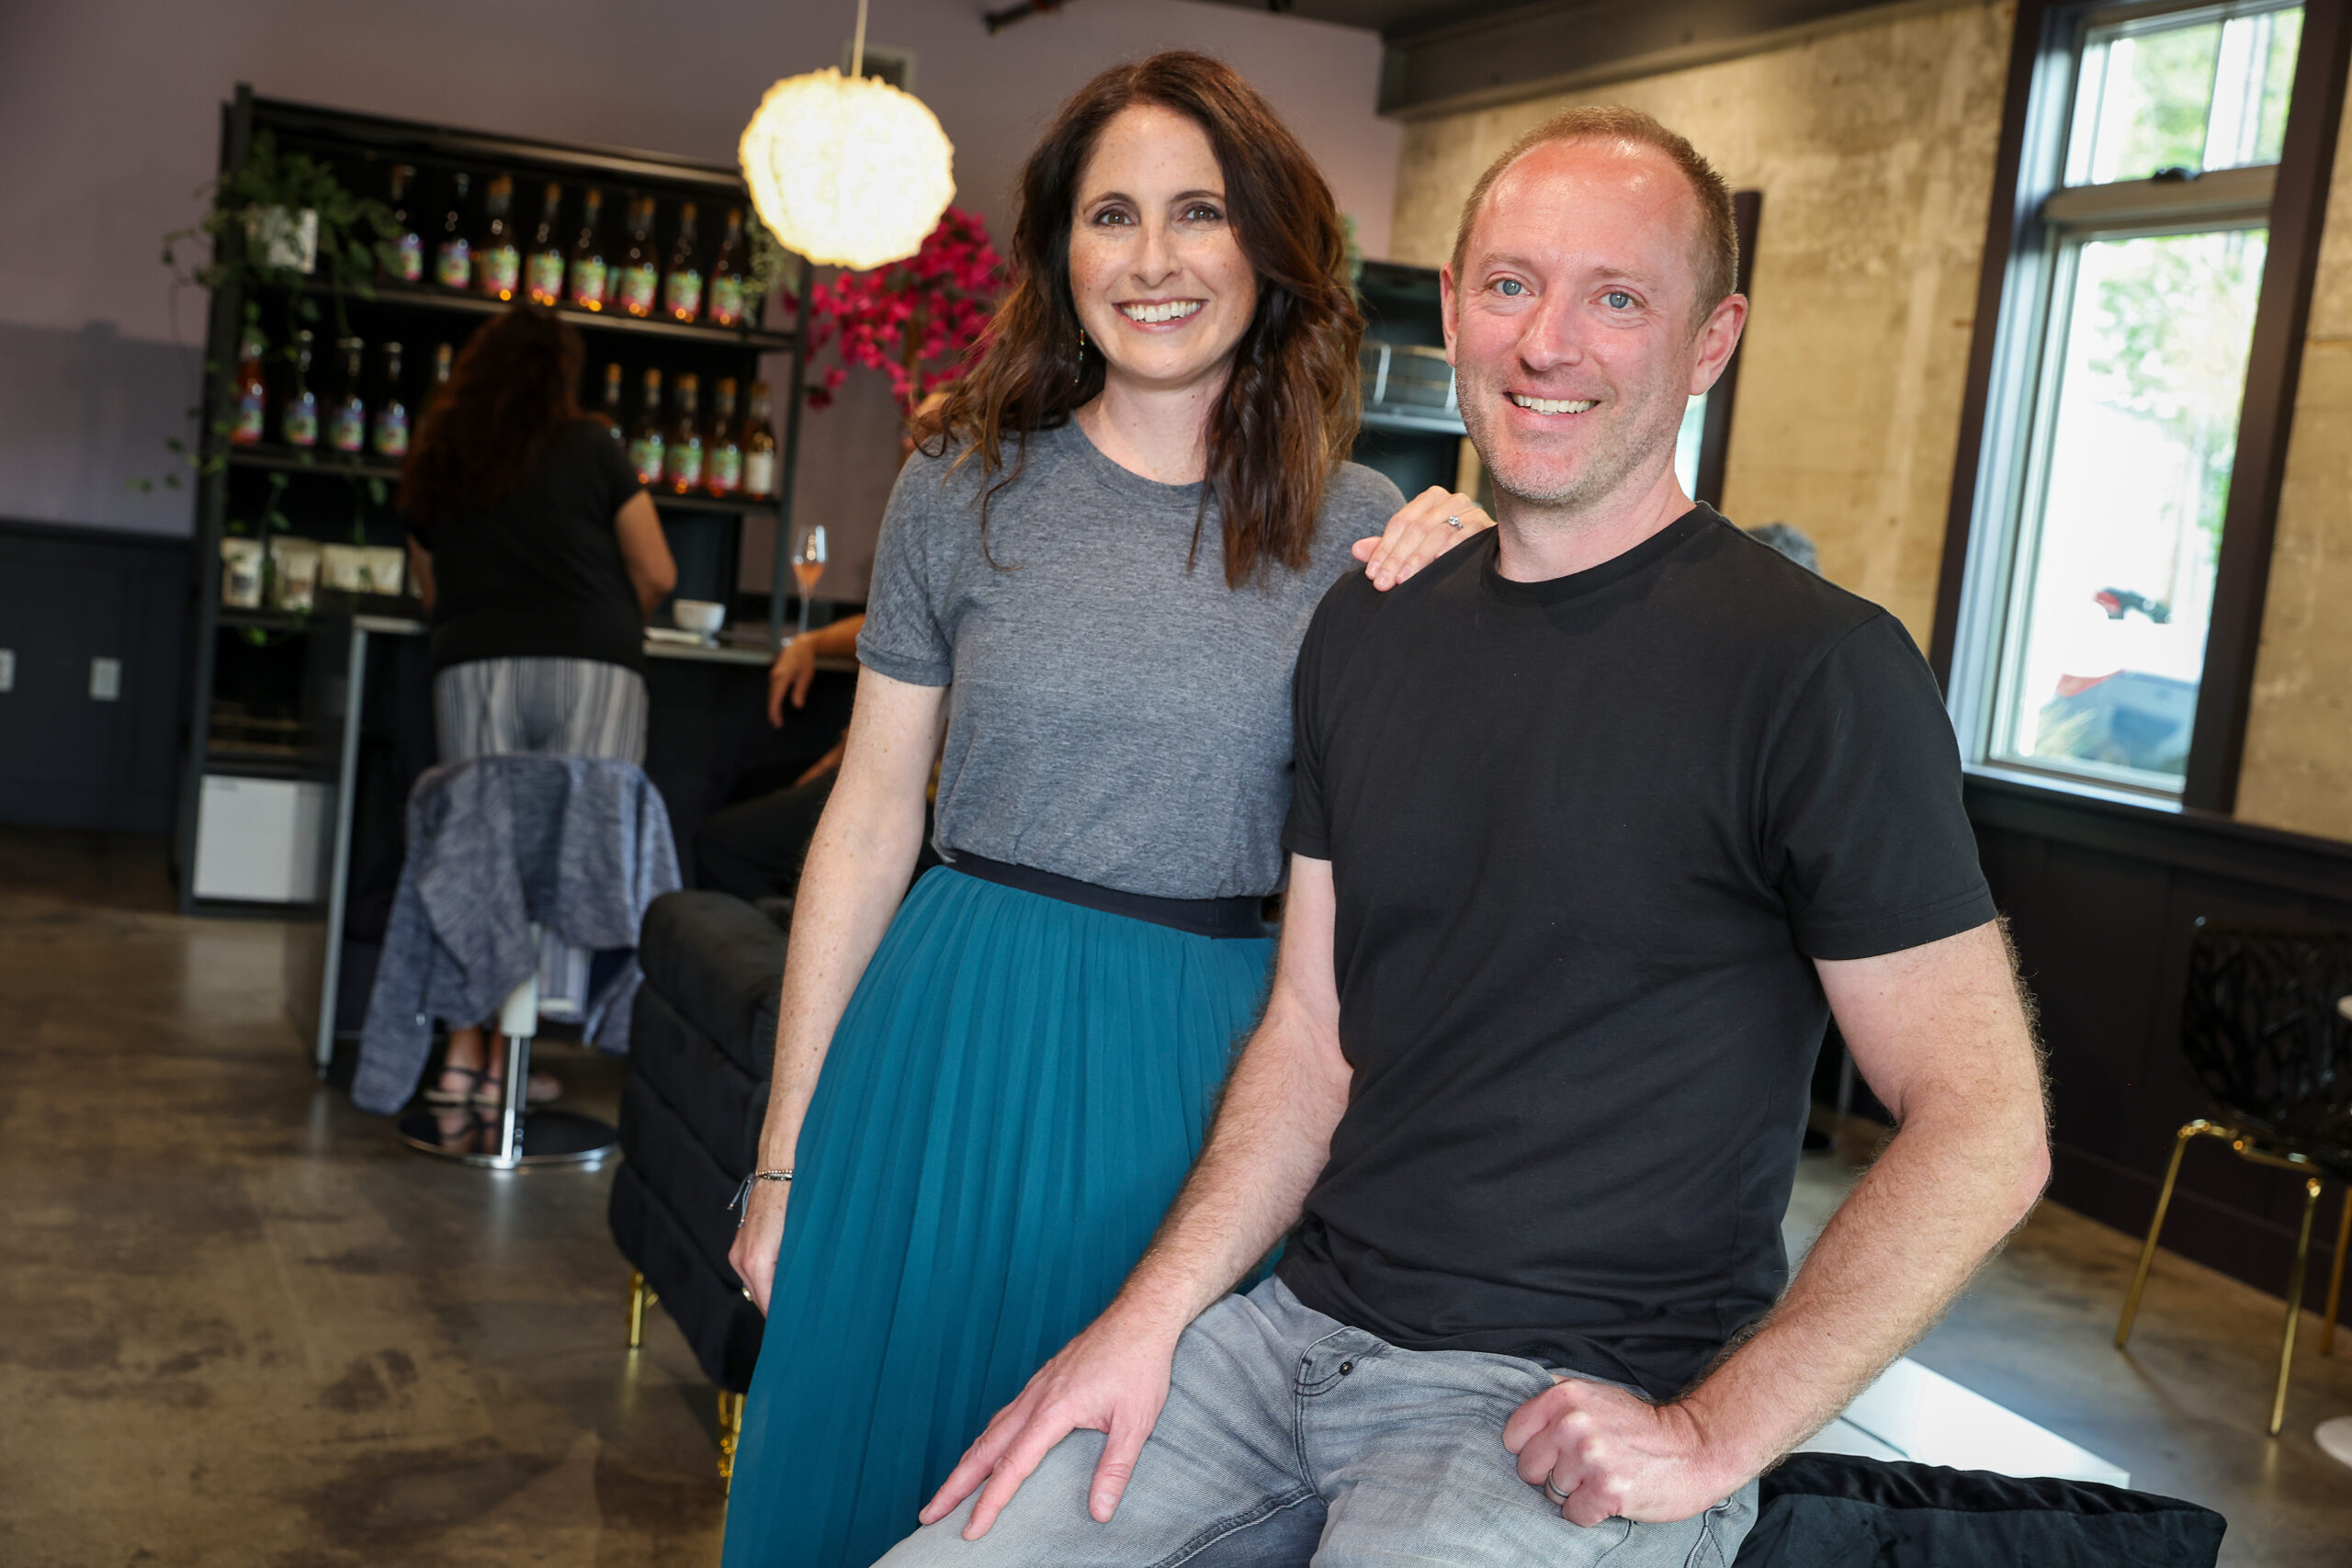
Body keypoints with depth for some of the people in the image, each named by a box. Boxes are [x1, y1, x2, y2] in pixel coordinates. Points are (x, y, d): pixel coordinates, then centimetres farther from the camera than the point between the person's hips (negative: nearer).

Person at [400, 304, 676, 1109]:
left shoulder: (435, 460, 15)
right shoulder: (589, 447, 5)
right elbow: (657, 573, 5)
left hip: (474, 669, 3)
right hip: (590, 669, -3)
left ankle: (464, 1051, 6)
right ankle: (506, 1056, -1)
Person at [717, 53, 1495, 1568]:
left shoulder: (1360, 532, 0)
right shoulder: (968, 489, -1)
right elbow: (871, 820, 2)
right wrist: (786, 1155, 3)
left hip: (1210, 1068, 1)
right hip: (959, 1041, 0)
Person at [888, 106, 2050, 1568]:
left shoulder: (1821, 667, -12)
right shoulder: (1367, 631, 8)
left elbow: (1985, 1127, -12)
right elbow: (1311, 1034, 10)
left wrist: (1713, 1437, -13)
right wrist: (1149, 1315, -3)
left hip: (1568, 1405, -4)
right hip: (1302, 1323, 5)